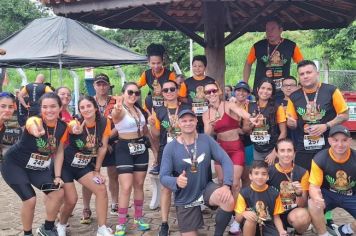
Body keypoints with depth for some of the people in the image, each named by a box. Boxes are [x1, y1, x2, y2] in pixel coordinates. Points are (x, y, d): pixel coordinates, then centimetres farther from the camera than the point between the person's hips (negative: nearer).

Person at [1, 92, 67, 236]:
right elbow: (32, 126, -55)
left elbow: (59, 152, 1)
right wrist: (36, 130, -79)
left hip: (38, 167, 6)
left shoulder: (62, 127, -11)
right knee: (30, 199, -18)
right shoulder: (34, 121, -28)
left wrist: (57, 176, -5)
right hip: (14, 165, -5)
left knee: (58, 192, -8)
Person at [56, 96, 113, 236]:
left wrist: (97, 170, -2)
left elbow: (102, 148, -4)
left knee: (101, 189, -10)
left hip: (84, 166, 4)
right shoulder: (75, 124, -20)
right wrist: (75, 131, -64)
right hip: (66, 165, -4)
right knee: (71, 200, -8)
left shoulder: (104, 123, -11)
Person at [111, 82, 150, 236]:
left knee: (139, 185, 12)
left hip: (141, 148, 6)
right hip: (125, 149, -6)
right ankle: (121, 224, 0)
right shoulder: (119, 110, -14)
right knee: (126, 187, -10)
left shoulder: (139, 109, 7)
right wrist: (117, 110, -63)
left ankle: (138, 218, 24)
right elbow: (115, 115, -42)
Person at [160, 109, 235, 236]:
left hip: (206, 188, 1)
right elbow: (163, 176, -13)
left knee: (228, 201, -29)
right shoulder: (171, 147, -11)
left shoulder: (206, 140, -7)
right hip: (185, 199, 0)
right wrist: (176, 181, -35)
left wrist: (226, 185, -27)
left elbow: (226, 160, -11)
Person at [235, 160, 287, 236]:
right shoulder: (244, 193, -6)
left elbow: (276, 217, 4)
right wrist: (244, 214, -28)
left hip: (267, 226, 1)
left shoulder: (274, 193, -1)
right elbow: (238, 219, -5)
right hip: (250, 226, 0)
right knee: (250, 219, -36)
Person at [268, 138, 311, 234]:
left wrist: (299, 193, -25)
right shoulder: (268, 172, -8)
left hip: (294, 212, 0)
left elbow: (303, 205, -6)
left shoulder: (302, 173, -6)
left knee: (302, 216, -35)